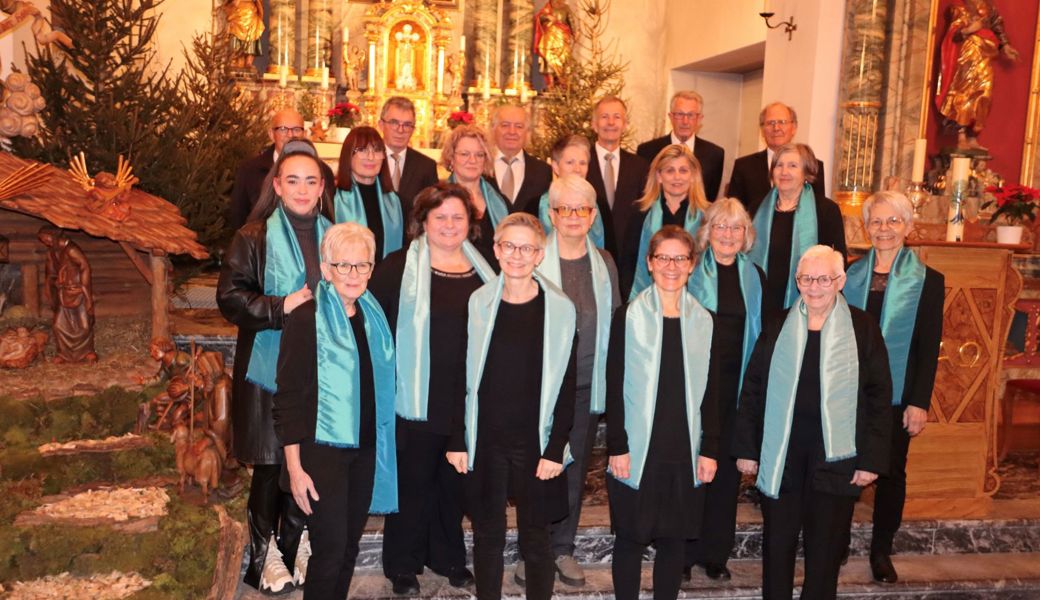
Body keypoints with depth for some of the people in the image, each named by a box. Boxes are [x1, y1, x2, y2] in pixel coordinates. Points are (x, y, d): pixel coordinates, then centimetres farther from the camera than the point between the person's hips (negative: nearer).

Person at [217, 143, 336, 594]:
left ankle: (295, 548, 26)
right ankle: (263, 554, 19)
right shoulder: (253, 238, -2)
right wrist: (281, 307, -18)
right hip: (268, 368, -3)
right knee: (269, 463, 2)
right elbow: (230, 297, -8)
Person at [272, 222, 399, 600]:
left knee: (350, 546, 13)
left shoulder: (374, 316, 7)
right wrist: (295, 467, -14)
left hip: (366, 449, 6)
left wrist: (382, 446, 11)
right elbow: (288, 398, -11)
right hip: (322, 451, -5)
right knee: (330, 550, -1)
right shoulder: (306, 319, -11)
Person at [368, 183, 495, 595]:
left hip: (467, 401, 4)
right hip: (417, 399, -4)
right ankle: (403, 564, 26)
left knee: (455, 481, 16)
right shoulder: (399, 267, -6)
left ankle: (448, 556, 34)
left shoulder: (484, 271, 8)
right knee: (413, 481, 8)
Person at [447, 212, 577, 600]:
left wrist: (556, 449, -8)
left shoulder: (559, 308, -5)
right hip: (484, 442, 2)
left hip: (535, 444, -2)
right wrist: (457, 440, 0)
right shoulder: (478, 303, 1)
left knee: (535, 539, 8)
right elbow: (463, 376, 4)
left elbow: (566, 386, -4)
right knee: (487, 535, 12)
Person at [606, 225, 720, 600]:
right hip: (637, 450, -3)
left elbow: (710, 391, 7)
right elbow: (615, 387, -5)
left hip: (685, 452, 3)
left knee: (674, 539, 11)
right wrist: (617, 447, -10)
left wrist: (710, 449, 2)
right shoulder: (629, 316, -3)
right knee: (630, 537, 6)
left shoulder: (703, 321, 6)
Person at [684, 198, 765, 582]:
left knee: (727, 467, 9)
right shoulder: (691, 272, -1)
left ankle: (715, 552, 23)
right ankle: (683, 550, 17)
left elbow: (763, 333, 11)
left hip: (738, 385, 3)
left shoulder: (755, 277, 7)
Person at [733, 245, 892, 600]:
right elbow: (752, 391, 5)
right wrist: (746, 449, 2)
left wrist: (871, 460, -6)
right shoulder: (777, 327, 3)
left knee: (825, 548, 8)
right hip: (780, 457, 2)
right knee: (777, 544, 11)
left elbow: (879, 397, -2)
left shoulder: (863, 328, -2)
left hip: (835, 458, -1)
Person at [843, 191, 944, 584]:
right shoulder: (849, 275, 5)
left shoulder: (927, 281, -1)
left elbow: (929, 348, -3)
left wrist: (919, 403, -8)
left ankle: (882, 551, 24)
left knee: (892, 472, 8)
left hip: (897, 396, -1)